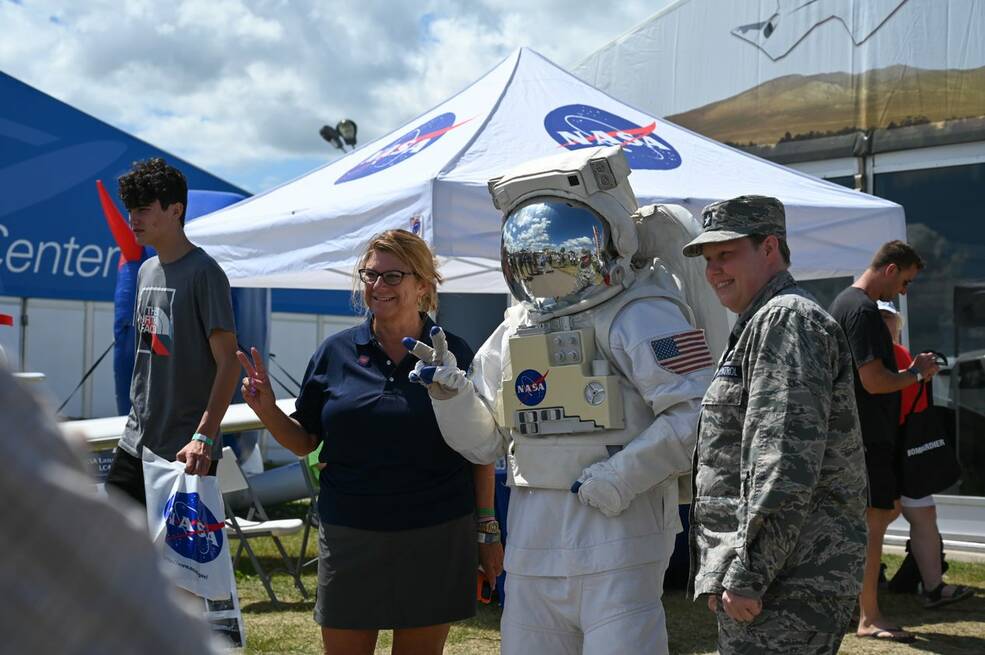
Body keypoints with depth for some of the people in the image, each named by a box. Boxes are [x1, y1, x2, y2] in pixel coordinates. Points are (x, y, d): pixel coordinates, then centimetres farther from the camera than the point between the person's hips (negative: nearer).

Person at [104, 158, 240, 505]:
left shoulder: (203, 272, -11)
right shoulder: (146, 271, 13)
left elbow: (228, 362, -16)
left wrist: (203, 437, -24)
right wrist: (138, 418, 18)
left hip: (185, 452, -8)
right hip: (136, 441, 8)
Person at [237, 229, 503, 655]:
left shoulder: (452, 354, -2)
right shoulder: (336, 352, 2)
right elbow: (304, 441, 7)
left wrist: (488, 530, 1)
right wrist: (267, 410, -11)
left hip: (435, 537, -1)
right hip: (349, 536, 1)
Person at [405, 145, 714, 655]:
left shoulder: (639, 315, -7)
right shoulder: (517, 329, 14)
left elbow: (697, 414, -16)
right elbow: (484, 442, 17)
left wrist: (622, 477, -20)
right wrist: (449, 391, -1)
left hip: (616, 532, -7)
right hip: (533, 540, 7)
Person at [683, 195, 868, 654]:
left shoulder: (786, 319, -12)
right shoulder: (761, 326, 22)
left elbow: (785, 465, -22)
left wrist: (747, 575, -22)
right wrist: (732, 573, 22)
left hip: (786, 582, -10)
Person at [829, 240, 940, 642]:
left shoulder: (846, 302, 15)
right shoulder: (863, 310, -18)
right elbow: (874, 381, -23)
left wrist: (909, 371, 12)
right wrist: (916, 374, -7)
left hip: (867, 432, 10)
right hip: (867, 436, -10)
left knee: (889, 508, 18)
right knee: (874, 521, -4)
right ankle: (869, 618, 3)